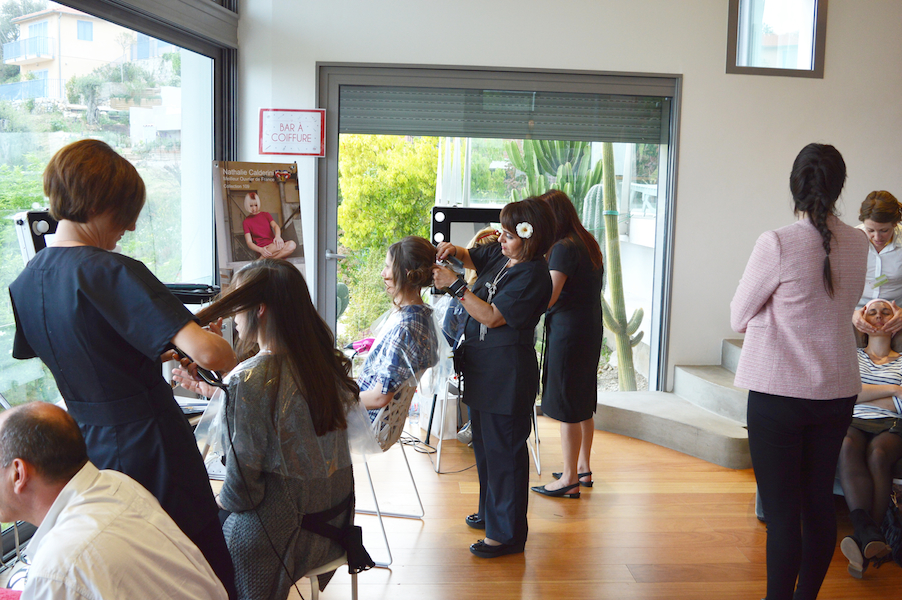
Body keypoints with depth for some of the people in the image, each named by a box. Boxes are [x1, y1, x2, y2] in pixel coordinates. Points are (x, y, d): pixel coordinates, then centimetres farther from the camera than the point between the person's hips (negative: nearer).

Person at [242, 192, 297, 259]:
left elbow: (275, 226, -1)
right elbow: (249, 242, -3)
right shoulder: (246, 222, 8)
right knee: (279, 246, -39)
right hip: (263, 248, -4)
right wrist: (261, 250, -27)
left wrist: (278, 236, -27)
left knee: (292, 244, -31)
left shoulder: (266, 214, 19)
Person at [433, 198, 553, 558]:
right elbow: (472, 257, 24)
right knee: (484, 443, 22)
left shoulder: (533, 275, -20)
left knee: (503, 450, -1)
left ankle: (507, 534, 11)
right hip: (482, 366, 10)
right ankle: (490, 511, 40)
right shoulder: (500, 254, 5)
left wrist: (455, 285, -21)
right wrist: (453, 252, 2)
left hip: (507, 373, -10)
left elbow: (492, 316, -24)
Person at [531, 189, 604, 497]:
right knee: (583, 404, 17)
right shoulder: (588, 243, 11)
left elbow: (548, 298, -24)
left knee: (566, 407, -1)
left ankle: (570, 479, 8)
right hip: (591, 331, 10)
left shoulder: (563, 248, -17)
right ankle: (583, 468, 29)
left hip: (568, 333, -10)